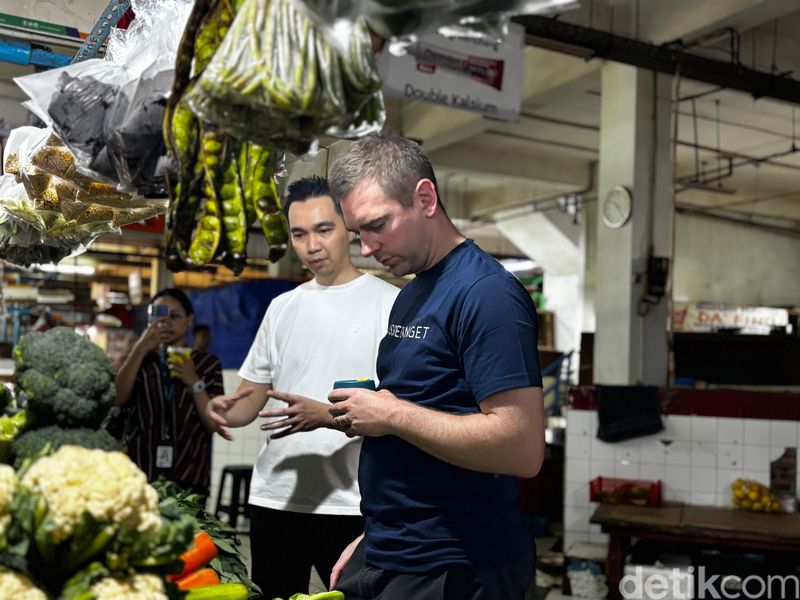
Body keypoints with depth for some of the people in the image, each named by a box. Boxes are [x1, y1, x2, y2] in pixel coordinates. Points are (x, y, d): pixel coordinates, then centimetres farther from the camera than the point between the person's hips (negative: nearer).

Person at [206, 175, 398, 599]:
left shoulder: (391, 303, -5)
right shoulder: (281, 308, 12)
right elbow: (251, 397, 14)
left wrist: (325, 415, -23)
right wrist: (223, 410, -9)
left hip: (352, 504, -5)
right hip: (274, 498, 5)